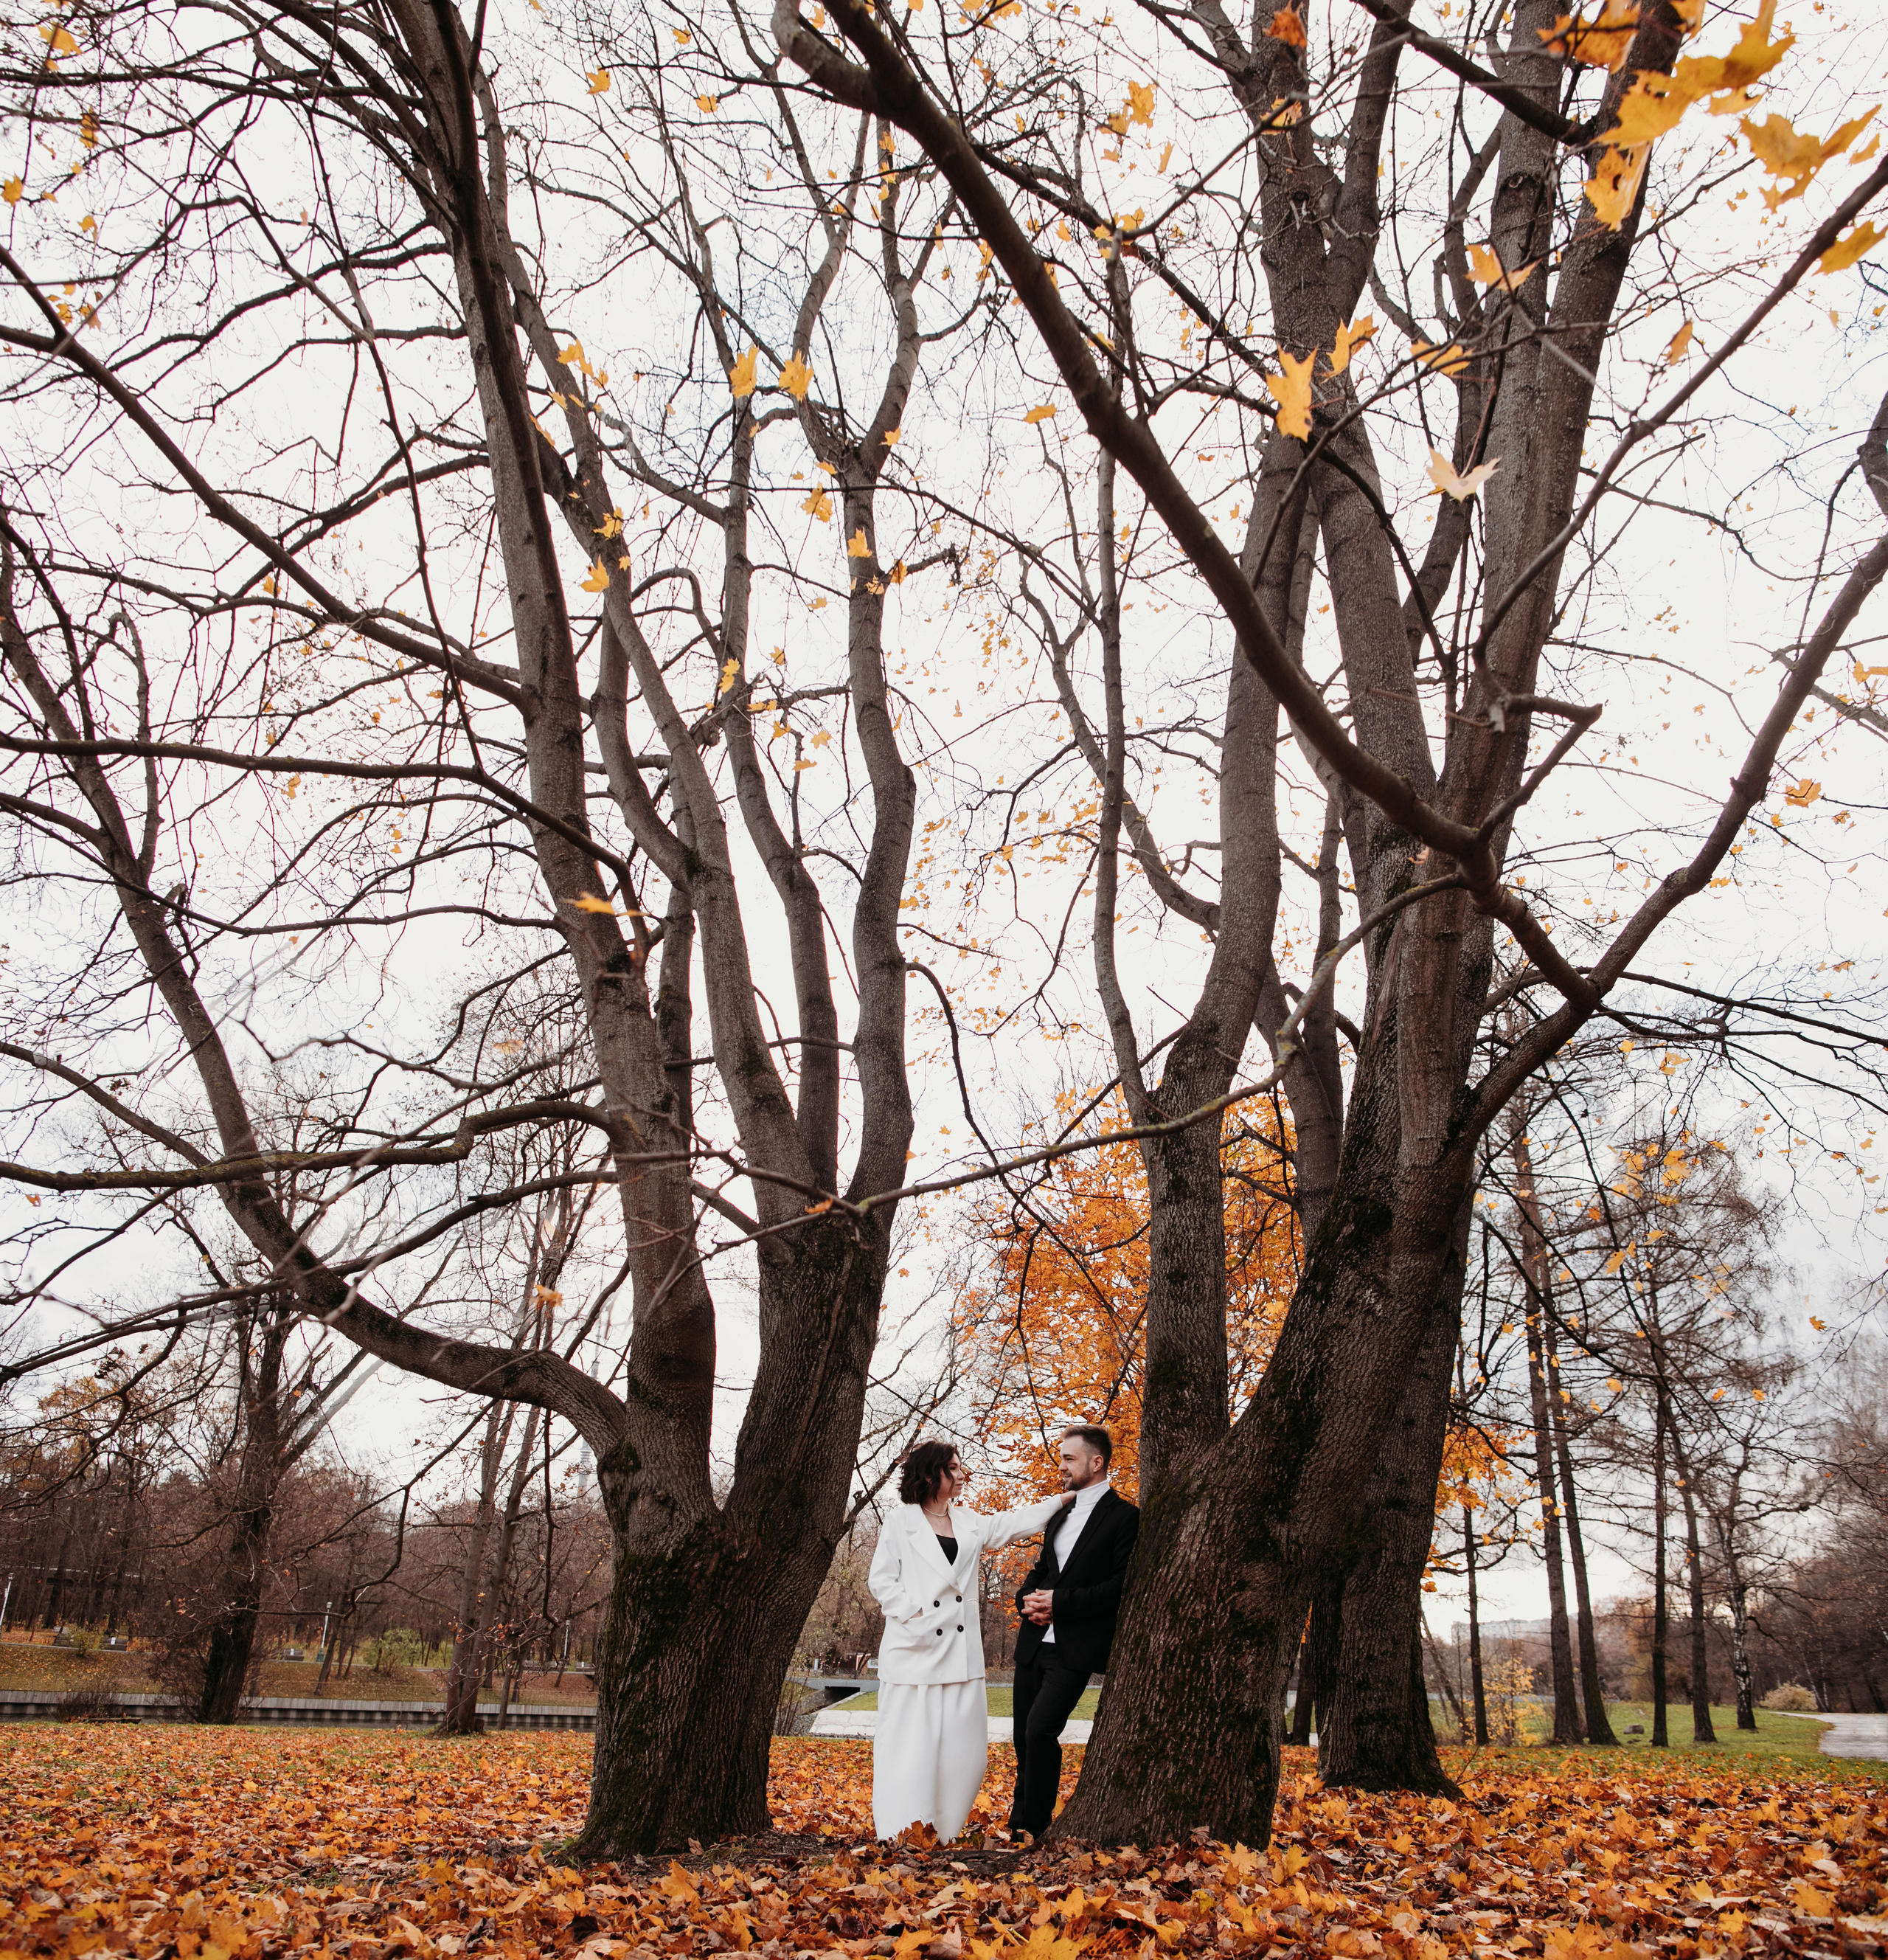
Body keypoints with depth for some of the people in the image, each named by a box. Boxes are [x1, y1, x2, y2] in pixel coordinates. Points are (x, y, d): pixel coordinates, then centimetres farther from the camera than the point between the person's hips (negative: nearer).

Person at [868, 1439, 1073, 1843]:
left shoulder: (971, 1524, 14)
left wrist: (1067, 1498, 11)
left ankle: (939, 1835, 17)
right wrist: (913, 1613, -13)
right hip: (915, 1652, -5)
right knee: (909, 1745, -5)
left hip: (961, 1653, 5)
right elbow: (881, 1580, -1)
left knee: (963, 1747, 4)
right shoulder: (901, 1523, 0)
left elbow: (1017, 1523, 15)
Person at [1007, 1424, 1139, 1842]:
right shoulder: (1060, 1513, 16)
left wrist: (1059, 1601, -15)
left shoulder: (1124, 1516, -7)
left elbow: (1122, 1586, -13)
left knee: (1040, 1730, -17)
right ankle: (1019, 1824, 25)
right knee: (1025, 1737, 11)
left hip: (1076, 1647, -7)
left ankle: (1034, 1826, -4)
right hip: (1035, 1640, 7)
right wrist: (1029, 1600, 2)